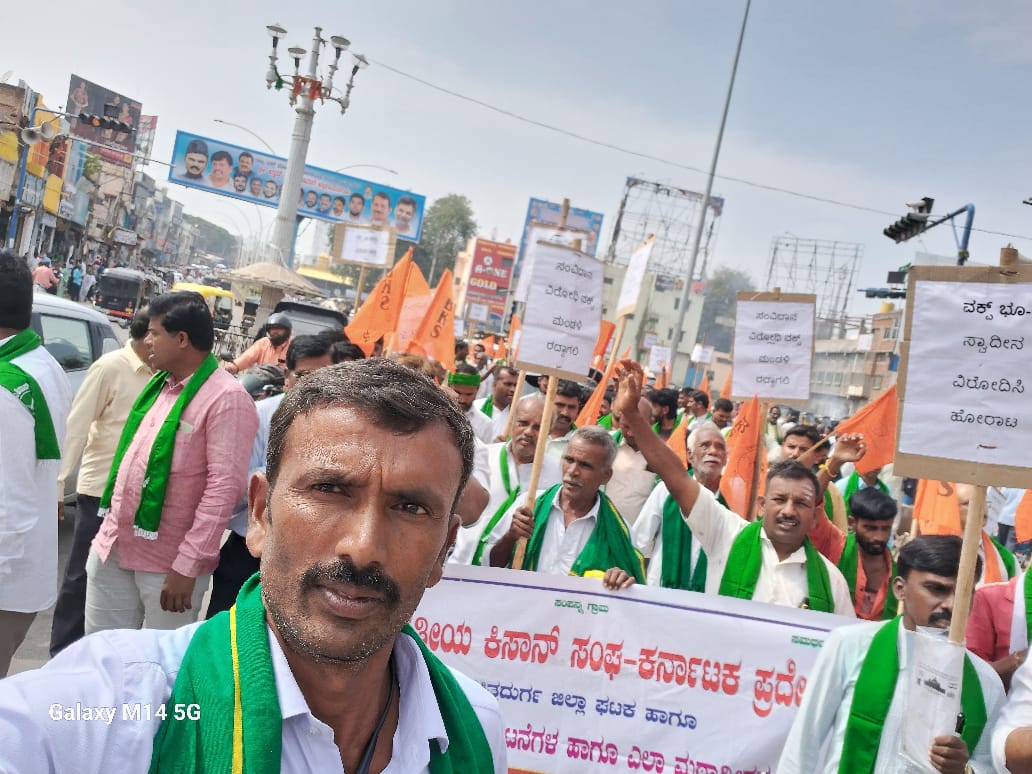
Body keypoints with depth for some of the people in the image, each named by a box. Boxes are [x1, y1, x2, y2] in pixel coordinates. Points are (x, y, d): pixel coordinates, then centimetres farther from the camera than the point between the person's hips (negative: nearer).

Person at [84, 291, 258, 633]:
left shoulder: (226, 398, -18)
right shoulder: (159, 383, 9)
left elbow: (224, 486, -22)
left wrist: (187, 566, -22)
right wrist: (108, 528, 18)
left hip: (167, 564, -8)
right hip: (112, 547, 8)